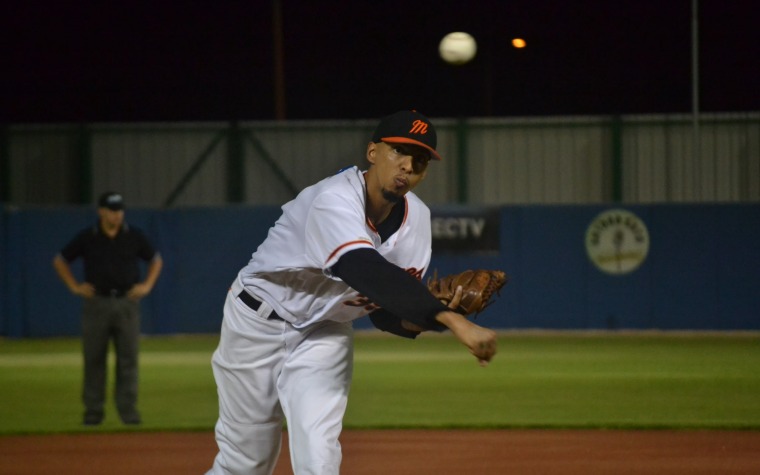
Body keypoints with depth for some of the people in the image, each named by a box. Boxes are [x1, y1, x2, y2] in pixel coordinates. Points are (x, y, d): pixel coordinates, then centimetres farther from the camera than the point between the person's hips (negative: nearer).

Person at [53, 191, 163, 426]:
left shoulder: (134, 237, 4)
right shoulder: (87, 237, 1)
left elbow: (156, 259, 18)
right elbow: (60, 260, 12)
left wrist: (147, 285, 5)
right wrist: (74, 286, 3)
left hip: (127, 302, 1)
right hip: (96, 303, 0)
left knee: (128, 358, -3)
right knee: (94, 359, 1)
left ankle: (128, 410, 0)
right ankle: (93, 411, 8)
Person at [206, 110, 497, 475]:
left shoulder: (416, 220, -10)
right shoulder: (335, 200, -32)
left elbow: (386, 313, -3)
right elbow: (368, 273, -50)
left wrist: (426, 317, -27)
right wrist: (451, 319, -58)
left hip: (325, 335, 4)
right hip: (259, 323, -4)